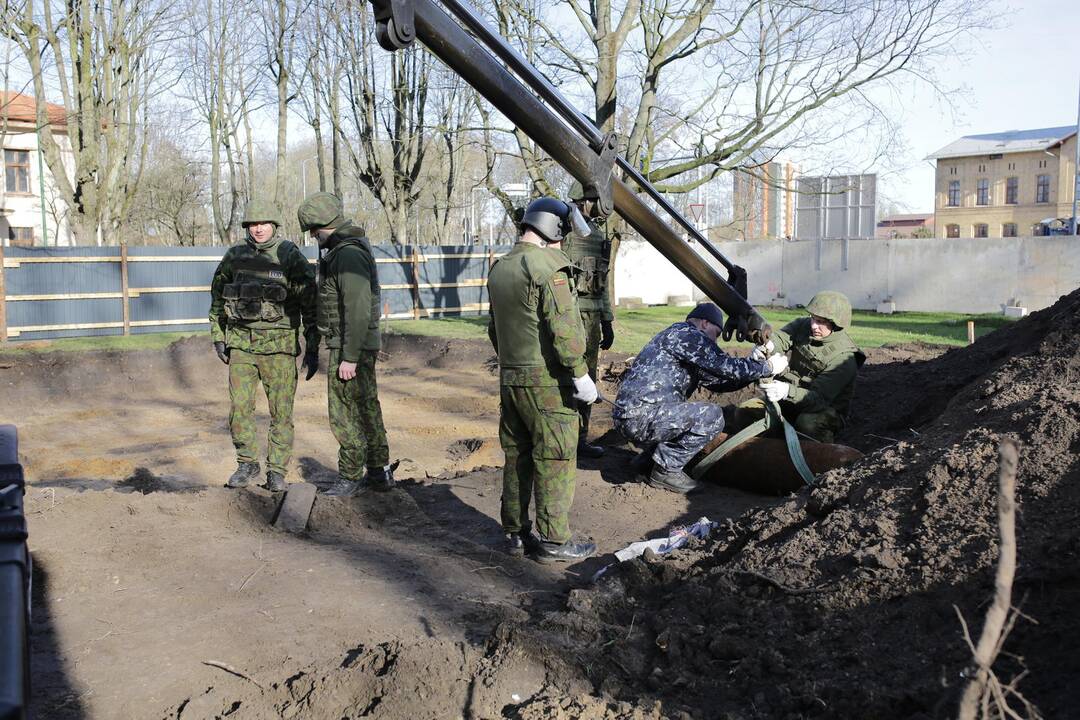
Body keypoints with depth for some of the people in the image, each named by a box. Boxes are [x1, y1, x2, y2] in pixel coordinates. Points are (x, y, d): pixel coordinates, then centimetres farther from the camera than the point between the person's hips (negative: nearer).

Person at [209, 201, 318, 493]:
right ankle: (247, 465, 20)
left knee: (281, 411, 1)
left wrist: (312, 349, -8)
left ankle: (277, 471, 13)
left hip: (279, 345, -3)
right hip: (241, 343, 3)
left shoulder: (291, 257, -6)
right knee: (240, 407, 3)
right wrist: (218, 336, 13)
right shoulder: (234, 257, 6)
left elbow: (310, 303, -6)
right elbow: (217, 296, 18)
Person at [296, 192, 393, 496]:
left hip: (350, 347, -10)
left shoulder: (348, 255, -20)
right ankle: (379, 472, 25)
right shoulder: (345, 249, 13)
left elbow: (358, 309, -25)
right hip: (362, 345, 10)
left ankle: (350, 477, 10)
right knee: (367, 408, 16)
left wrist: (349, 357, -23)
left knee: (345, 415, -1)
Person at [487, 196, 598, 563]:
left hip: (510, 379, 8)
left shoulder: (499, 268, 12)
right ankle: (553, 540, 5)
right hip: (547, 382, -8)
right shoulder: (548, 266, -14)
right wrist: (581, 374, -13)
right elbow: (564, 328, -20)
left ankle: (516, 533, 22)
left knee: (517, 458, 14)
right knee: (554, 462, 0)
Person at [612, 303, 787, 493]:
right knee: (712, 416, -10)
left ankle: (647, 458, 20)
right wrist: (768, 367, 3)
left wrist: (756, 369, 23)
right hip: (641, 417, -10)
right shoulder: (685, 333, -5)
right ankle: (666, 470, -3)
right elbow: (725, 365, -11)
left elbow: (716, 381, 27)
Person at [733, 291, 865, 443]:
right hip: (791, 401, 6)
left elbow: (820, 398, -32)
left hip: (826, 409, -5)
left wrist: (787, 391, -51)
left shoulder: (843, 357, -24)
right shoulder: (803, 325, -4)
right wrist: (766, 345, -46)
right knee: (744, 412, -12)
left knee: (808, 424, -39)